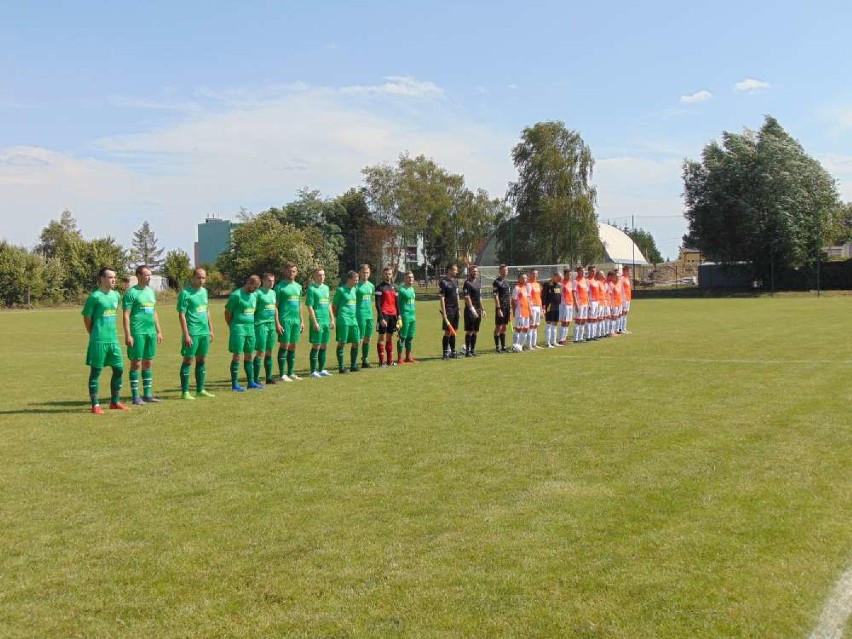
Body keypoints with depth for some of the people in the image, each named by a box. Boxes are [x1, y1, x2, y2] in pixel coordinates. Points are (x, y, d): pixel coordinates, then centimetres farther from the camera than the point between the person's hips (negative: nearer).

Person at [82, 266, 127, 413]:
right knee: (96, 371, 0)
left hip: (113, 339, 7)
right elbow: (87, 318, -5)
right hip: (98, 341, -7)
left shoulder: (116, 295, 11)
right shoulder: (95, 296, -9)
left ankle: (115, 402, 22)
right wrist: (95, 334, 3)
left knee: (119, 369, 9)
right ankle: (95, 405, 6)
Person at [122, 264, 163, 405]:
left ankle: (147, 394, 17)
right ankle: (135, 396, 3)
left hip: (151, 332, 7)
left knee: (147, 363, 11)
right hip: (137, 332, -7)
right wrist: (127, 335, -15)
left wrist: (159, 331, 17)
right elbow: (126, 315, -10)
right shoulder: (131, 292, -7)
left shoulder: (151, 291, 14)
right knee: (136, 363, -2)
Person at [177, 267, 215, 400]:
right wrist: (186, 335, -17)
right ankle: (185, 392, 3)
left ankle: (200, 390, 20)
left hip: (204, 332, 7)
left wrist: (211, 330, 17)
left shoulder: (204, 291, 13)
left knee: (202, 360, 11)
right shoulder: (186, 293, -10)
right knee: (188, 360, -2)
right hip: (192, 332, -7)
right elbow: (181, 315, -13)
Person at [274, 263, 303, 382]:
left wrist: (302, 321, 16)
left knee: (293, 347, 10)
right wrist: (277, 323, -14)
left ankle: (291, 373, 16)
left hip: (296, 320, 6)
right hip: (285, 320, -6)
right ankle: (282, 374, -1)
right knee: (284, 346, -5)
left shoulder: (298, 287, 14)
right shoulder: (280, 286, -5)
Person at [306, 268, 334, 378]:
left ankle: (321, 369, 20)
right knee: (316, 346, -3)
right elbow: (309, 307, -12)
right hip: (317, 322, -7)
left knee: (324, 346, 11)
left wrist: (332, 319, 16)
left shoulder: (326, 288, 13)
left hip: (326, 322, 7)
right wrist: (315, 322, -17)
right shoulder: (311, 289, -8)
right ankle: (313, 371, 4)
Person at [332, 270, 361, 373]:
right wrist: (337, 318, 0)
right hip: (343, 320, -7)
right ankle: (341, 367, 0)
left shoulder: (354, 290, 15)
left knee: (356, 343, 5)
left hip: (354, 320, 7)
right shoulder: (341, 290, -4)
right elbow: (334, 306, -1)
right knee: (342, 343, -4)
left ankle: (353, 366, 15)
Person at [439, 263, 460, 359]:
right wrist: (444, 313, -17)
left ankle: (453, 351, 17)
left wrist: (458, 309, 16)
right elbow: (442, 298, -13)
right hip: (448, 310, -8)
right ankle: (445, 353, -2)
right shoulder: (443, 282, -10)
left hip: (455, 309, 8)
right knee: (448, 332, -6)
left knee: (453, 332, 10)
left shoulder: (454, 281, 14)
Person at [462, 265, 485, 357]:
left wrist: (482, 309, 18)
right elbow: (467, 298, -16)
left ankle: (473, 350, 15)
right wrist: (472, 309, -22)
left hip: (478, 310, 8)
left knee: (475, 332, 10)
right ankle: (467, 351, -2)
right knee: (469, 331, -6)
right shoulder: (467, 283, -10)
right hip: (470, 311, -8)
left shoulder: (478, 283, 16)